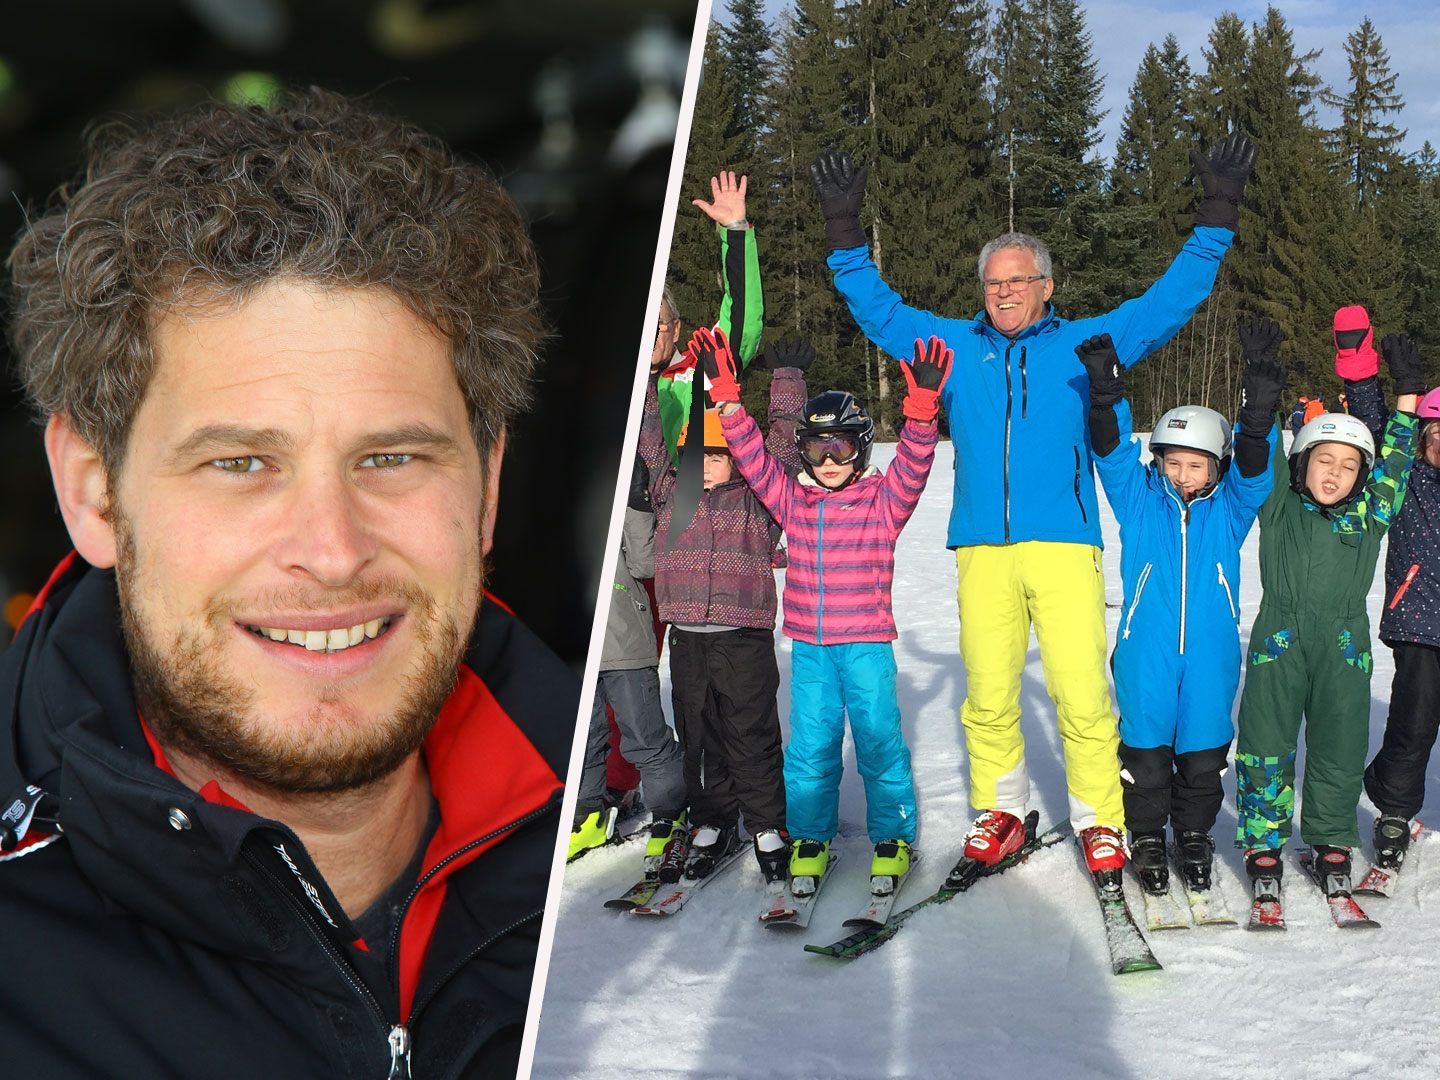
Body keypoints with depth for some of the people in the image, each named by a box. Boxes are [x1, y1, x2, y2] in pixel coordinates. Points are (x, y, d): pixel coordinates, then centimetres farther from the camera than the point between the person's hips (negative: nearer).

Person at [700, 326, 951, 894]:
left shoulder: (884, 500, 0)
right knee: (811, 744, 4)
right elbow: (754, 458, 1)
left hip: (867, 641, -2)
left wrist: (921, 409, -32)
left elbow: (913, 465, -15)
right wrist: (727, 396, -10)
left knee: (879, 738, -1)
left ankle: (892, 839, 14)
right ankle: (809, 838, 19)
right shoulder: (793, 501, 8)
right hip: (808, 644, 3)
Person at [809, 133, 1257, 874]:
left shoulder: (1084, 343, 12)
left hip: (1065, 547, -2)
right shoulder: (954, 345, 16)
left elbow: (1169, 301, 12)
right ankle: (1000, 811, 18)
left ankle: (1099, 820, 5)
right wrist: (844, 230, 15)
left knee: (1081, 693, -9)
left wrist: (1218, 213, 8)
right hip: (982, 553, 2)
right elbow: (877, 310, 21)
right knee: (988, 695, 1)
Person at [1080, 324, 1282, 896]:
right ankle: (1147, 839, 23)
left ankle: (1194, 837, 29)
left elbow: (1252, 465, -13)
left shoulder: (1230, 509, 2)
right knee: (1145, 749, 6)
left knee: (1203, 751, 10)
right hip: (1145, 652, -1)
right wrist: (1106, 391, -28)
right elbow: (1113, 451, -11)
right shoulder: (1138, 501, 1)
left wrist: (1261, 393, -28)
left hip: (1210, 654, 1)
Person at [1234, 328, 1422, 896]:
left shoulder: (1368, 515, 10)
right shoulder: (1279, 507, 6)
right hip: (1278, 643, -1)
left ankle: (1331, 842, 23)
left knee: (1340, 749, 7)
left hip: (1343, 647, 2)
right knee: (1266, 745, 2)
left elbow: (1395, 463, 12)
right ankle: (1263, 841, 14)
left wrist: (1407, 392, 9)